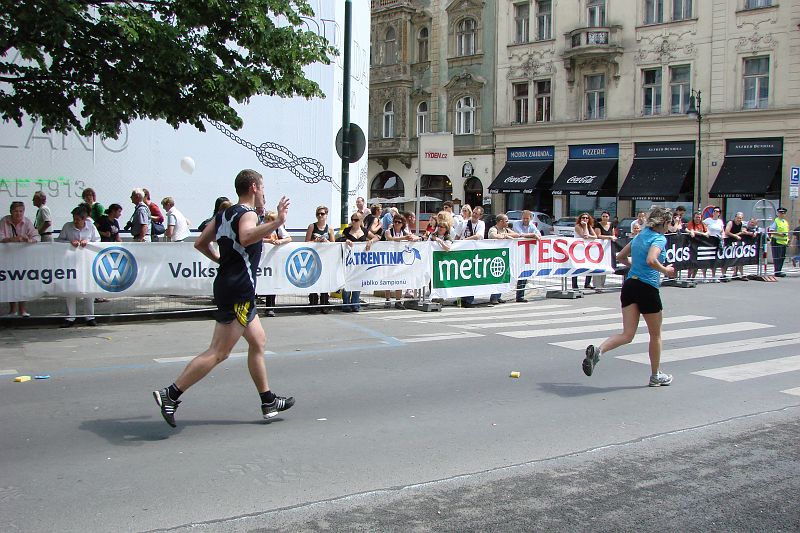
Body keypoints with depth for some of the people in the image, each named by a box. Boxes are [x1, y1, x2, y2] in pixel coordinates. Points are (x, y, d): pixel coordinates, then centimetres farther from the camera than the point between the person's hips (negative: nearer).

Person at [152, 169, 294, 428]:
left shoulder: (224, 215, 15)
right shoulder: (247, 213, -12)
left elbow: (200, 243, 19)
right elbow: (246, 237, -35)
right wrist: (277, 222, -37)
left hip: (228, 284, 10)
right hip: (239, 292, -10)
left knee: (258, 343, 18)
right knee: (218, 352, -8)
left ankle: (269, 402, 25)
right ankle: (170, 395, -8)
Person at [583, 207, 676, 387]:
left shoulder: (639, 236, 15)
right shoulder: (659, 239, -8)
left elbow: (620, 257, 24)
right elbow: (651, 260, -26)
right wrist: (665, 270, -11)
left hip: (629, 285, 6)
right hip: (648, 289, -6)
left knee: (627, 334, 0)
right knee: (655, 335, 13)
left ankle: (597, 350, -26)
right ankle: (656, 375, 26)